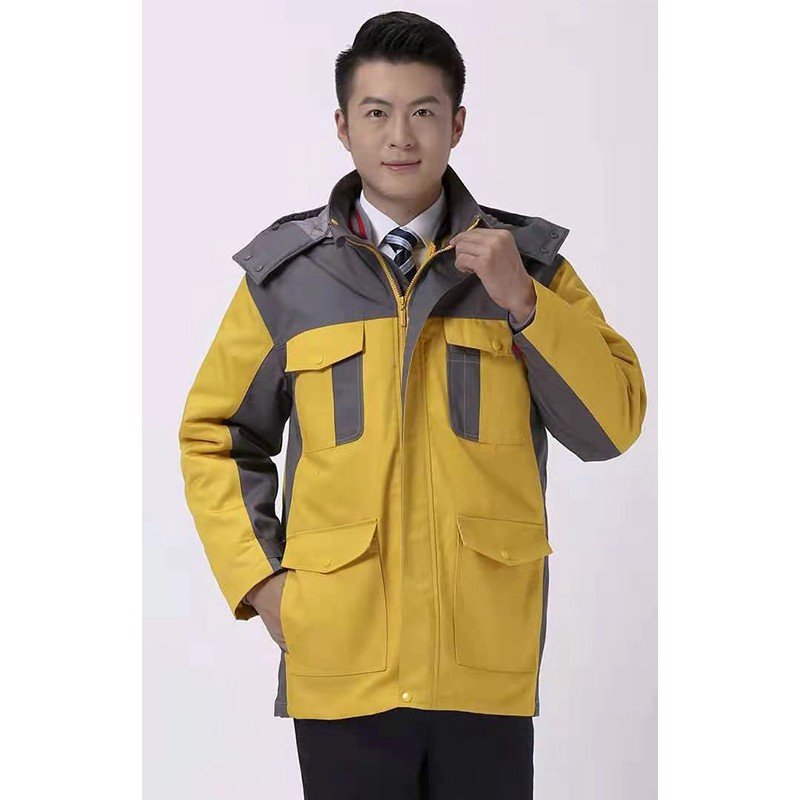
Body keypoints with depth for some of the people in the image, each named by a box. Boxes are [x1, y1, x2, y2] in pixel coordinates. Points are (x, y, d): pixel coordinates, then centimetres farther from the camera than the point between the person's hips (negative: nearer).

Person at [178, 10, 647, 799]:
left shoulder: (526, 262, 5)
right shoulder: (286, 274, 3)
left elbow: (612, 427, 0)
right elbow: (216, 437, 11)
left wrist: (523, 303, -11)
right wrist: (258, 578, -1)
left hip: (487, 665, 1)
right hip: (342, 659, 0)